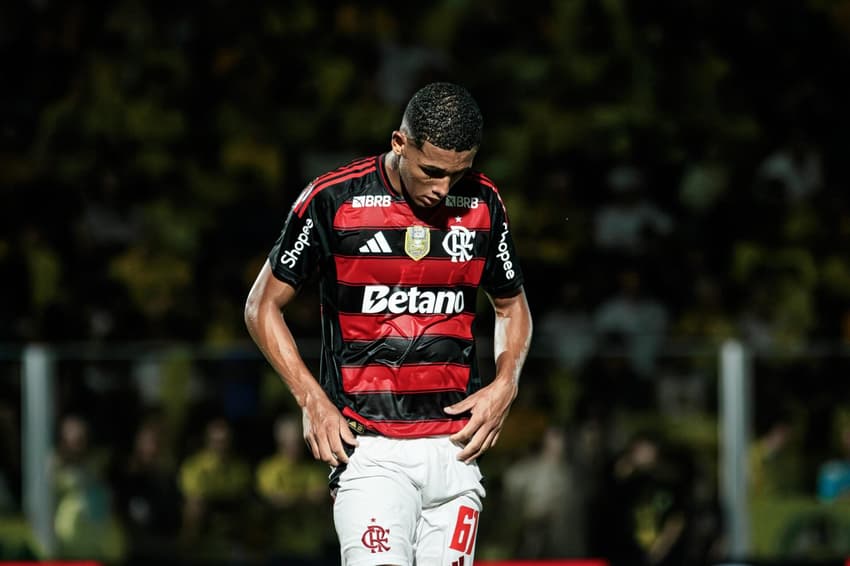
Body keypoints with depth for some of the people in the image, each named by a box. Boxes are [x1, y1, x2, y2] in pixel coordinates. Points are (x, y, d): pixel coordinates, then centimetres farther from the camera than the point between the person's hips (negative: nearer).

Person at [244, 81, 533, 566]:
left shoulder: (483, 203, 5)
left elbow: (512, 307, 22)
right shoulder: (332, 199, -5)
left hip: (454, 448, 4)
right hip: (368, 448, -4)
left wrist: (505, 384, 3)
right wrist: (312, 398, -6)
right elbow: (264, 305, 5)